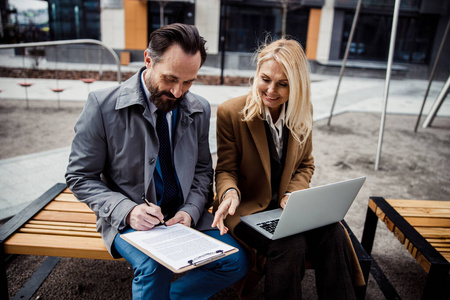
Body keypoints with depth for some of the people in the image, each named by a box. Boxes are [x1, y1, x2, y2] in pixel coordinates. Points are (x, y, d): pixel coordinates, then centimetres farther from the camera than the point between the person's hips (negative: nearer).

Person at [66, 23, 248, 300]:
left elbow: (202, 170, 9)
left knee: (236, 262, -13)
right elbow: (80, 177, -6)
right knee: (155, 266, -32)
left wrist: (190, 210, -9)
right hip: (130, 218, -3)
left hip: (184, 215, 4)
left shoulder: (200, 109, 0)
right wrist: (127, 210, -21)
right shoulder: (103, 105, -12)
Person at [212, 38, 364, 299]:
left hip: (286, 204, 4)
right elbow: (226, 169, -5)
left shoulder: (302, 112, 0)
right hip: (247, 207, -3)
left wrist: (292, 195, -9)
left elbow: (305, 165, 10)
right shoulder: (230, 112, -11)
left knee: (333, 235, -23)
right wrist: (230, 192, -28)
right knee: (290, 246, -29)